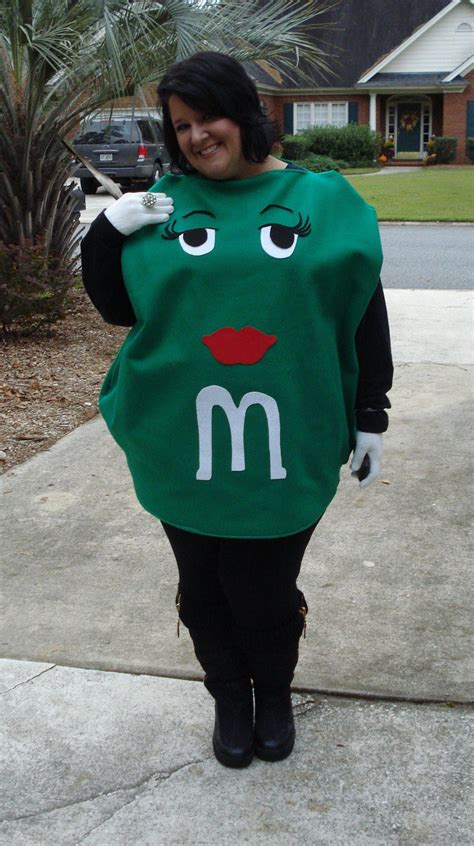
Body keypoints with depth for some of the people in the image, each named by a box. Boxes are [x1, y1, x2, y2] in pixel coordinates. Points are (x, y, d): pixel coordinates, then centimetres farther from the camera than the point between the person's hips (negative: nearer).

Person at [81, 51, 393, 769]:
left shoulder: (321, 199, 1)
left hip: (284, 445, -1)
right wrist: (108, 233, -8)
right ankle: (230, 697, 40)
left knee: (265, 591, 7)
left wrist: (370, 416, 4)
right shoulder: (163, 204, 5)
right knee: (204, 590, 13)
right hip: (185, 445, 2)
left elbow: (365, 314, 5)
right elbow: (119, 308, 9)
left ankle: (274, 695, 38)